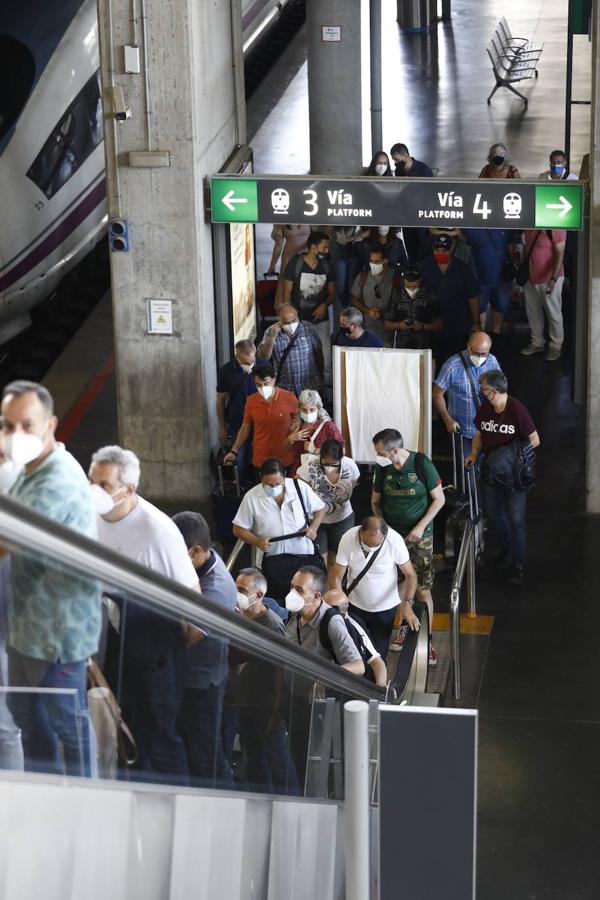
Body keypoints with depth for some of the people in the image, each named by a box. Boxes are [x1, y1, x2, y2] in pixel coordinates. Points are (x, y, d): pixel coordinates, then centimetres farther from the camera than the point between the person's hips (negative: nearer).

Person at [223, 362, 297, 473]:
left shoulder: (289, 398, -10)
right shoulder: (251, 401, -5)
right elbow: (245, 427, 7)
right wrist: (234, 451, 5)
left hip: (285, 459, -1)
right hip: (260, 460, 1)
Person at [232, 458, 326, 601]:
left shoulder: (300, 487, -9)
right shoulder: (252, 497, -10)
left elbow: (320, 509, 7)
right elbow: (238, 529, -2)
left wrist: (313, 527, -11)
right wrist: (257, 542, -18)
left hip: (303, 553, 1)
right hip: (272, 558, 0)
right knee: (277, 600, 6)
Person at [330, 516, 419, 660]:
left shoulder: (395, 540, -24)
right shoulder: (348, 539, -22)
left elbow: (410, 575, -15)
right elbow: (336, 578, -14)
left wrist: (407, 604, -30)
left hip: (385, 609, -1)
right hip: (355, 606, 1)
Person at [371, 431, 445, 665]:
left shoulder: (422, 464, -16)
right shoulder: (382, 468, -5)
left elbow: (439, 499, -9)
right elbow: (376, 501, 9)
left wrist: (420, 527, -15)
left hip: (419, 535, -3)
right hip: (392, 534, 3)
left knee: (422, 589, -3)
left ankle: (427, 640, 6)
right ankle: (405, 627, 30)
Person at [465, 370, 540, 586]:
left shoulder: (517, 410, -18)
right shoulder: (484, 409, 0)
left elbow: (534, 440, -13)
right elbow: (479, 434, 16)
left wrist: (513, 454, -21)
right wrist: (474, 453, -2)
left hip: (514, 473, -6)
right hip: (491, 471, 6)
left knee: (515, 518, -5)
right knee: (493, 513, 16)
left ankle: (518, 565, 6)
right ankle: (506, 550, 39)